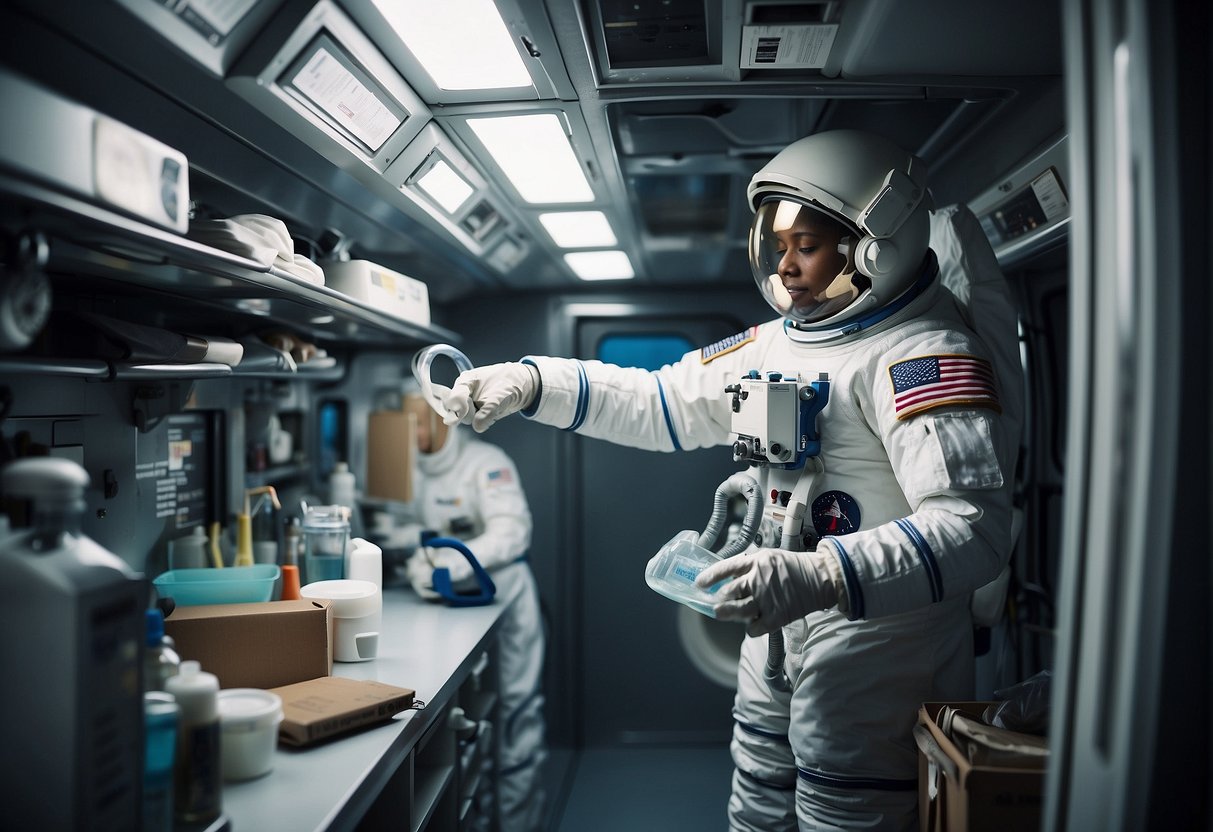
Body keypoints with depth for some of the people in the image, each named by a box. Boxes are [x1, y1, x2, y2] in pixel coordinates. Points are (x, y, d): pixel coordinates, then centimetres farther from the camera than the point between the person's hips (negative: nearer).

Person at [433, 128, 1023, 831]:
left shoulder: (928, 354, -19)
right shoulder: (779, 341, 9)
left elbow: (975, 527, -28)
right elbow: (662, 402, 11)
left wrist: (821, 578, -40)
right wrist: (528, 383, 1)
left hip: (874, 652, -8)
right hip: (776, 638, 8)